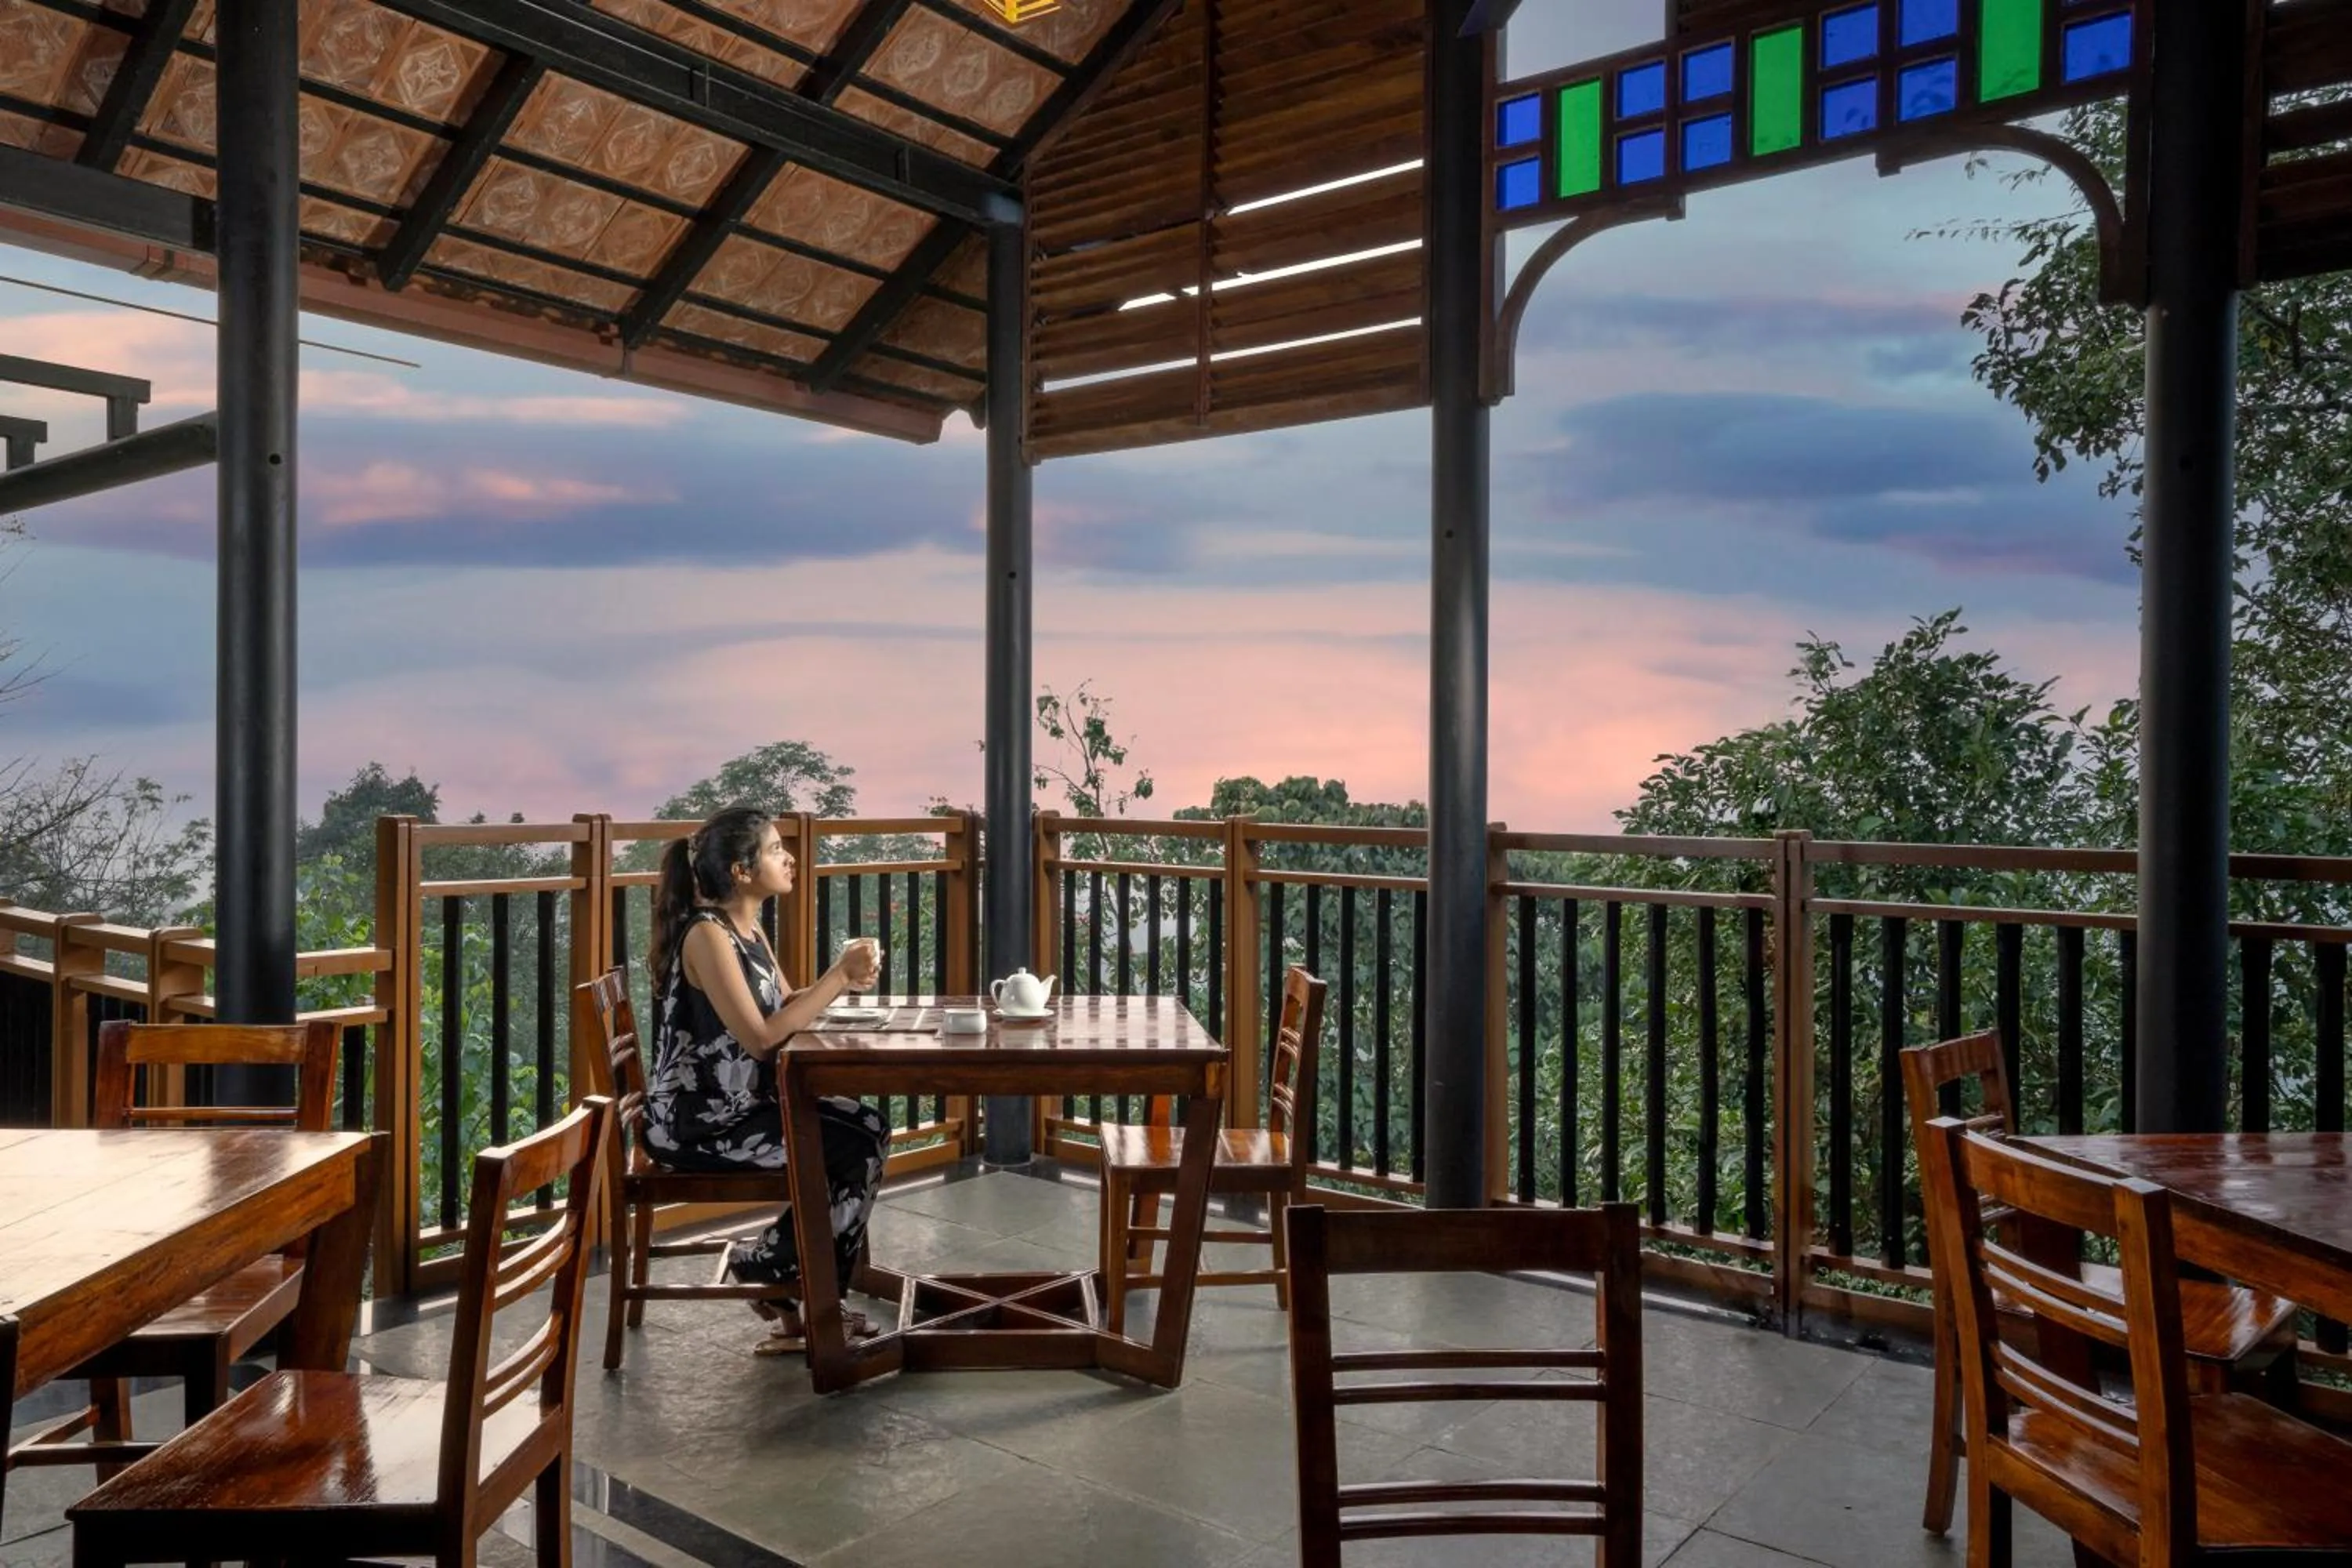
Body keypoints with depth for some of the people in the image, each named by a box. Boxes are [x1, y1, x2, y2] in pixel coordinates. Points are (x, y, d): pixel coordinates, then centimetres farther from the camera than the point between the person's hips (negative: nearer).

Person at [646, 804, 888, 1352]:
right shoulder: (707, 934, -21)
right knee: (856, 1150, -12)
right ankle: (769, 1268, 9)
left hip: (740, 1103, 9)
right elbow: (760, 1037, -26)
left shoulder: (748, 927, 8)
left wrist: (844, 979, -7)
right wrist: (837, 976, -21)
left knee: (869, 1130, 2)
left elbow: (786, 1007, 11)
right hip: (695, 1119, -9)